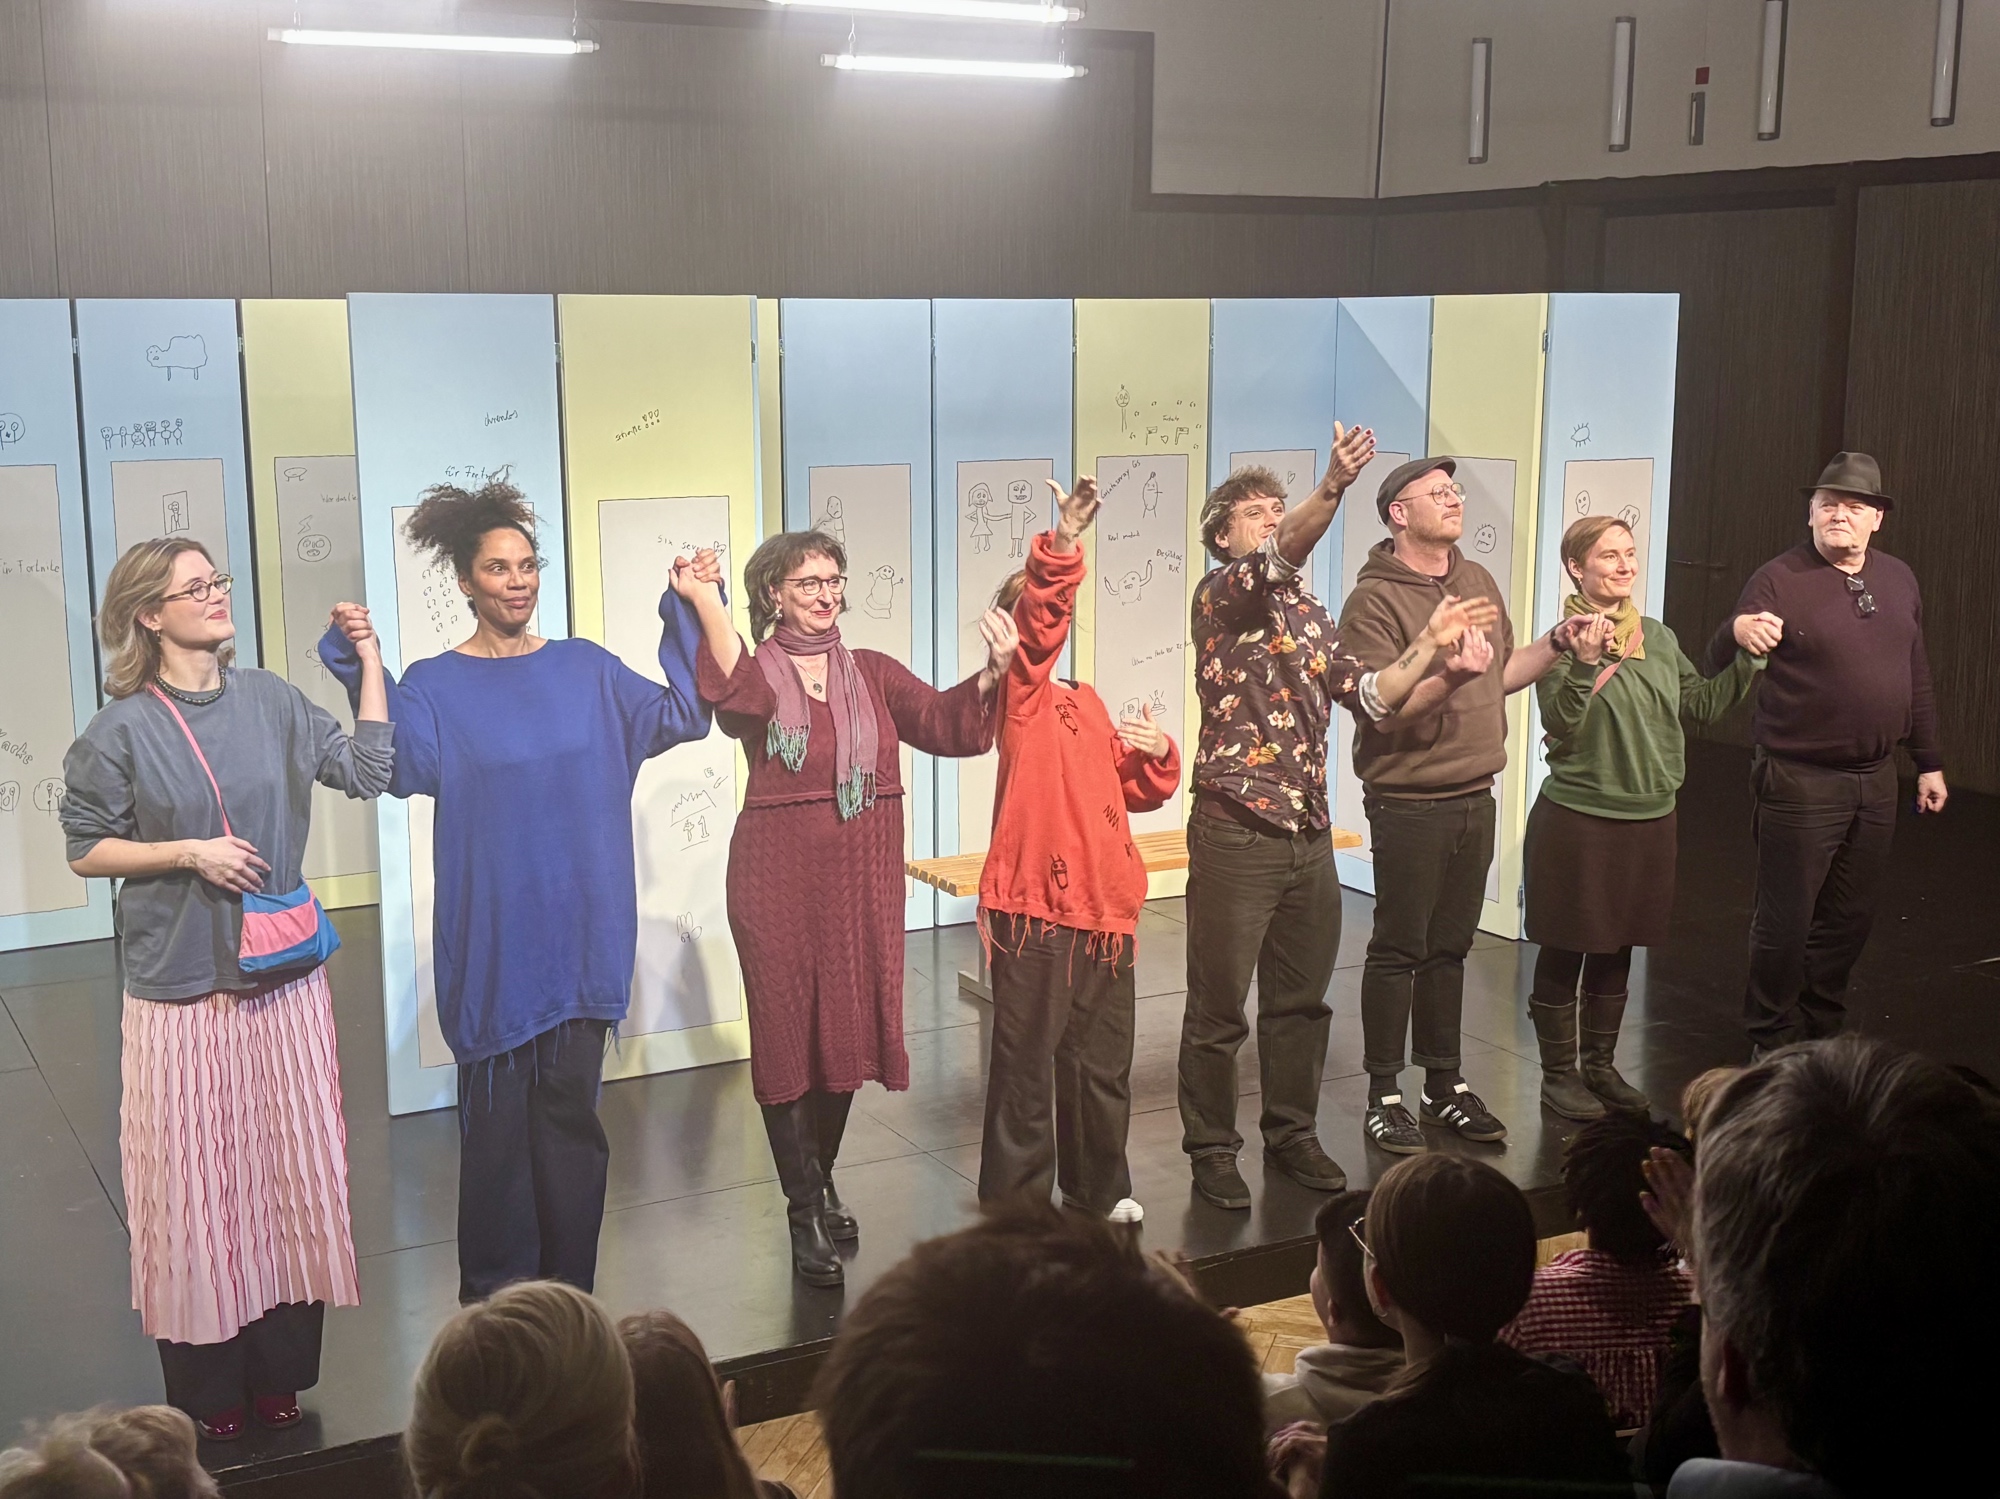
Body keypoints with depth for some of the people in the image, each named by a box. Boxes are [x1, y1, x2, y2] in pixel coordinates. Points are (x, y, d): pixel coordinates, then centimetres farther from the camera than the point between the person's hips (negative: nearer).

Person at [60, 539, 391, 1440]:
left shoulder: (271, 700, 3)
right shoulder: (122, 731, -7)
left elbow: (368, 769, 2)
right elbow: (86, 849, -2)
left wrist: (369, 659, 0)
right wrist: (189, 852, -14)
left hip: (285, 977, 4)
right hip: (181, 991, -3)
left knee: (290, 1173, 9)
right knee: (196, 1184, 3)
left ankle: (279, 1375, 23)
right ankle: (207, 1394, 18)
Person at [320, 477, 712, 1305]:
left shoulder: (585, 669, 7)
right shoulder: (435, 686, -1)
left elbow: (680, 716, -2)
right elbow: (406, 769, -19)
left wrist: (689, 616, -8)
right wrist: (362, 669, -27)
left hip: (581, 933, 3)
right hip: (492, 944, -2)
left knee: (572, 1113, 10)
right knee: (497, 1121, 5)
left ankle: (571, 1296, 22)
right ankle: (497, 1300, 18)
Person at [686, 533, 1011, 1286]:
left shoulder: (873, 674, 8)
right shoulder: (756, 675, -3)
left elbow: (943, 722, -4)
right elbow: (740, 697, -28)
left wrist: (992, 673, -22)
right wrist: (704, 601, -38)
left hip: (861, 882, 4)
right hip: (777, 882, -4)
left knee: (847, 1032, 12)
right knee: (788, 1034, 0)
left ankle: (820, 1181, 34)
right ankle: (805, 1217, 9)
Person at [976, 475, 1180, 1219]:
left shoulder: (1087, 701, 17)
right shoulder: (1019, 692, -5)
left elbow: (1132, 788, 23)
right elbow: (1037, 615, -25)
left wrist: (1157, 754, 3)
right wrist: (1062, 543, -38)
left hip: (1103, 906, 7)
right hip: (1034, 907, -7)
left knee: (1102, 1062, 18)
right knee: (1027, 1062, 0)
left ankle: (1100, 1191, 34)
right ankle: (1017, 1206, 12)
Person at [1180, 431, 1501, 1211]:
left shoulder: (1309, 613, 15)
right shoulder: (1220, 598, -6)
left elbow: (1368, 693, 8)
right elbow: (1278, 558, -27)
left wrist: (1428, 642, -3)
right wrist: (1333, 487, -41)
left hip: (1309, 836, 7)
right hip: (1236, 833, -6)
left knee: (1301, 1001, 16)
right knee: (1219, 1010, 3)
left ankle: (1292, 1135, 30)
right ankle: (1211, 1149, 16)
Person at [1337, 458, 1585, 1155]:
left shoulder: (1478, 582, 11)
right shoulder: (1374, 599, -12)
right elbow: (1382, 708, -19)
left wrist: (1556, 642, 8)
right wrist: (1449, 674, -32)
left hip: (1474, 796, 7)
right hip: (1408, 802, -6)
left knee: (1450, 948, 14)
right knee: (1399, 951, 1)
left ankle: (1444, 1085, 24)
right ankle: (1384, 1097, 11)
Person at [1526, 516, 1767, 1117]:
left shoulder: (1658, 638, 7)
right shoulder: (1564, 640, -12)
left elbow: (1704, 704, 15)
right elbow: (1560, 729, -20)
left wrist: (1750, 657, 6)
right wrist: (1585, 665, -32)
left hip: (1649, 819, 6)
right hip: (1577, 817, -6)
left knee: (1616, 952, 18)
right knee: (1564, 952, 5)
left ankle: (1600, 1066, 32)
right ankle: (1559, 1074, 18)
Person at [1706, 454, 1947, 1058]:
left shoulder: (1898, 579, 9)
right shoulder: (1779, 580, -10)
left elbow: (1916, 675, 17)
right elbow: (1719, 668, -18)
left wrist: (1929, 761, 17)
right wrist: (1738, 632, -40)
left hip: (1876, 781, 6)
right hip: (1800, 781, -6)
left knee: (1851, 916, 15)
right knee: (1785, 920, 0)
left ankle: (1821, 1026, 32)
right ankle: (1772, 1042, 17)